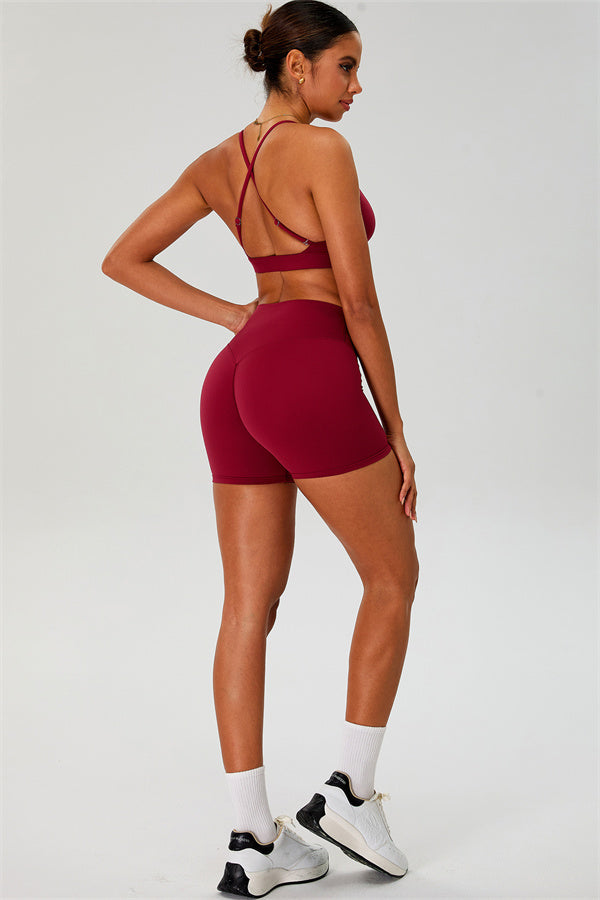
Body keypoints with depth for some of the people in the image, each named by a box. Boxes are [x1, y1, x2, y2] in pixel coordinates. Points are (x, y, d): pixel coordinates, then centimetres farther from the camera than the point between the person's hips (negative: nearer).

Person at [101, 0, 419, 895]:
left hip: (236, 381, 8)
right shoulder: (320, 149, -7)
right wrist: (395, 426, -4)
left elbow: (122, 260, 20)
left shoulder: (218, 163, 16)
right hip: (310, 375, -8)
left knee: (250, 607, 6)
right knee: (393, 576, 10)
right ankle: (349, 790, 12)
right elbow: (357, 295, -11)